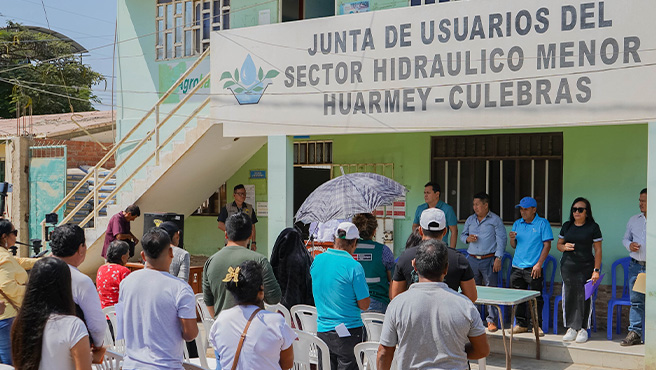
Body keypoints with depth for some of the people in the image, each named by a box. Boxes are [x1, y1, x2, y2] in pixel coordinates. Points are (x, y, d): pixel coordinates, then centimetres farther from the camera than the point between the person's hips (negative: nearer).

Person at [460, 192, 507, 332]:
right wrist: (467, 238, -1)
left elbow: (501, 240, -4)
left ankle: (492, 320, 2)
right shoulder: (470, 220, 14)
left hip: (489, 260, -4)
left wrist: (498, 258, -12)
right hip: (472, 259, 4)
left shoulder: (495, 220, 0)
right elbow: (462, 234, 23)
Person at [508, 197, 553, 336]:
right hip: (517, 267, 5)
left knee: (536, 298, -1)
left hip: (533, 268, -5)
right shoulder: (517, 224, 13)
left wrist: (539, 264, -13)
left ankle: (536, 325, 8)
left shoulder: (542, 223, -2)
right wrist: (512, 239, -7)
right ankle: (521, 324, 17)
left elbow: (547, 245, -6)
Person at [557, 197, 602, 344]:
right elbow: (559, 244, 21)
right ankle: (571, 328, 11)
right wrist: (564, 247, -3)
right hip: (567, 267, 3)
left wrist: (596, 270, -6)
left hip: (585, 267, -3)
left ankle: (583, 329, 6)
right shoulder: (567, 226, 13)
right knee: (569, 296, 1)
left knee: (583, 297, -4)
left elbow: (598, 250, 1)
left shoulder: (593, 227, 2)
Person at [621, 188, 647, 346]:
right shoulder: (633, 220, 13)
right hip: (635, 266, 4)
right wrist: (629, 245, -1)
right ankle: (635, 333, 13)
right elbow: (625, 238, 21)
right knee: (636, 301, 7)